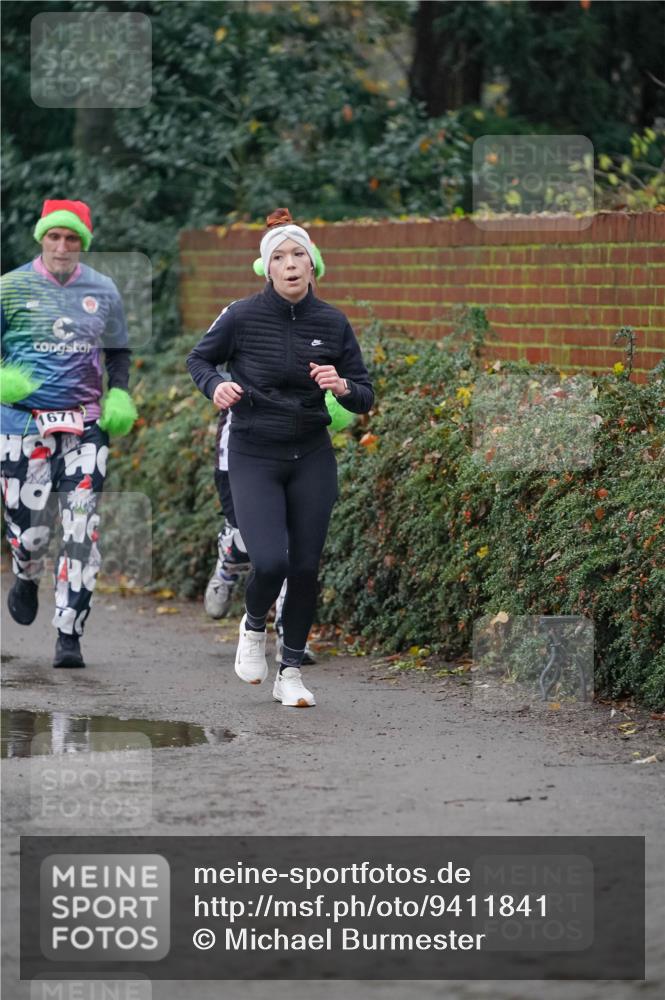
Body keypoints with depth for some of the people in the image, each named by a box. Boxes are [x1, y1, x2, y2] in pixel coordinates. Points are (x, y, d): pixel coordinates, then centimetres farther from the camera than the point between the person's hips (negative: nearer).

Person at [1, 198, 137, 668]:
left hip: (85, 423, 2)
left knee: (81, 530, -8)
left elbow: (117, 350, 21)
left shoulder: (103, 290, 8)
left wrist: (120, 394, 5)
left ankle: (70, 635, -3)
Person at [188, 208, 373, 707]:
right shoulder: (242, 316, -10)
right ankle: (254, 625, 17)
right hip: (254, 459, -3)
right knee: (270, 562, -17)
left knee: (305, 567, 3)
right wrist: (215, 385, -13)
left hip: (312, 458, 3)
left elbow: (366, 398, 2)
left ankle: (291, 672, 19)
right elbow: (199, 358, 8)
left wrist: (344, 386, -20)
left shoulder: (333, 322, -4)